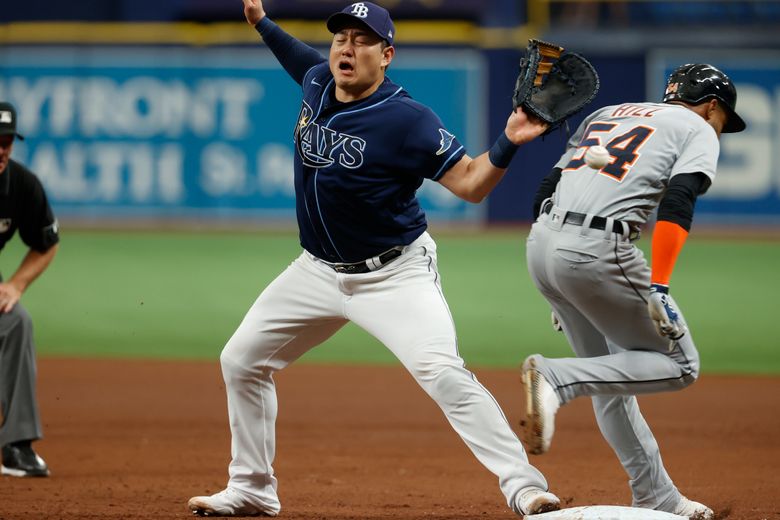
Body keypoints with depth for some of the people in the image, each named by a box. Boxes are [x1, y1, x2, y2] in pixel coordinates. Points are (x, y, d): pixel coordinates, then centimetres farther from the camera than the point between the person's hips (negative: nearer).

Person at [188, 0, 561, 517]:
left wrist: (507, 144, -38)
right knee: (241, 359, 12)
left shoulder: (407, 120, -22)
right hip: (319, 273, 7)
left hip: (396, 274, -7)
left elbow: (469, 183, -23)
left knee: (442, 372, -26)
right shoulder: (317, 82, -2)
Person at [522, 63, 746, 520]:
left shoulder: (607, 114, 28)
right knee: (680, 364, 3)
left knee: (612, 381, 19)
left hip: (541, 242, 8)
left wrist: (564, 292, 25)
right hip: (597, 251, -8)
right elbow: (677, 205, -10)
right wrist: (658, 289, -18)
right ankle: (556, 378, -15)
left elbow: (546, 192, 22)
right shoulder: (698, 131, 9)